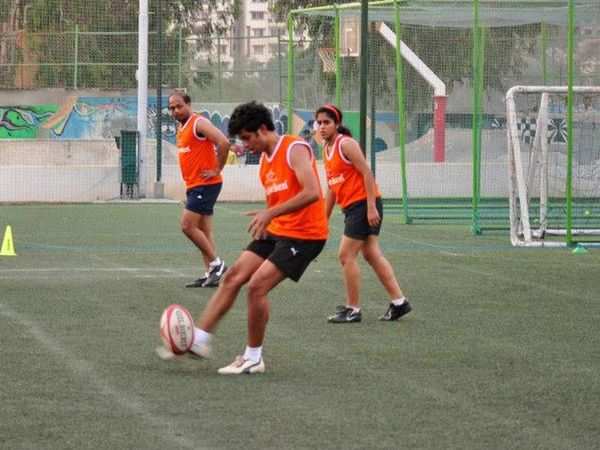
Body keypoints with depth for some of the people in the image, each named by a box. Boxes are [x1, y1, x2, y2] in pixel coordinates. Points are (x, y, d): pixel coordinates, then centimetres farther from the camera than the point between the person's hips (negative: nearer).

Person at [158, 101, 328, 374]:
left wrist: (270, 213, -25)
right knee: (233, 277, 1)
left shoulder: (294, 149, -14)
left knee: (257, 285, -15)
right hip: (276, 232, 9)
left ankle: (253, 358, -2)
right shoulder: (265, 160, 15)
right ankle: (200, 339, 6)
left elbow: (311, 193, -25)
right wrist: (266, 220, 9)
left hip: (304, 234, -9)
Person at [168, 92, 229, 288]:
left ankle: (216, 263, -7)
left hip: (206, 184, -10)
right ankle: (211, 274, 9)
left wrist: (217, 170, -19)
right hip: (193, 185, 10)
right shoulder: (181, 128, 15)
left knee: (188, 226, -13)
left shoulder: (199, 123, -13)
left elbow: (223, 142, -25)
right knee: (204, 231, 8)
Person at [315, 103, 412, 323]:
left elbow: (367, 173, -17)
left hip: (364, 204, -9)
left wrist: (371, 207, -22)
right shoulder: (326, 149, 14)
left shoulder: (346, 144, -13)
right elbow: (332, 188, 21)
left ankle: (353, 310, 2)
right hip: (351, 207, 9)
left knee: (346, 255, -7)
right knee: (372, 254, 9)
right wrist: (324, 218, 20)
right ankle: (399, 302, 13)